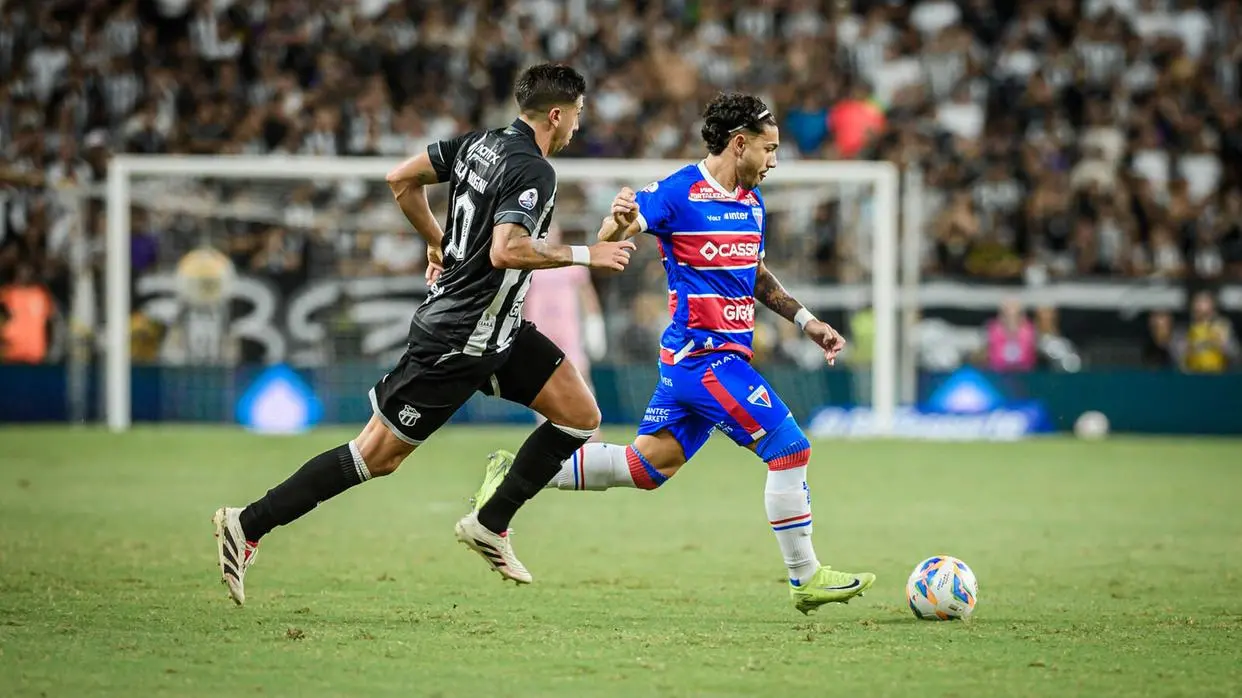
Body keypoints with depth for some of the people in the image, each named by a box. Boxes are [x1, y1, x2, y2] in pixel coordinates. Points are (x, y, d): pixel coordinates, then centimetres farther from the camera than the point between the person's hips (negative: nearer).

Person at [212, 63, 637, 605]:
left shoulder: (478, 145, 6)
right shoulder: (533, 171, -20)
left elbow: (401, 179, 13)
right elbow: (505, 250, -33)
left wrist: (437, 242, 23)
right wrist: (584, 255, -23)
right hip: (457, 342, -10)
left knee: (580, 416, 6)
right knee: (377, 456, -3)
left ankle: (490, 525, 13)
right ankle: (246, 527, 4)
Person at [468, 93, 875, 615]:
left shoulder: (751, 200, 14)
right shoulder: (678, 194, -12)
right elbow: (608, 239, -16)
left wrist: (805, 321, 22)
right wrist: (620, 221, -39)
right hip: (704, 353, -9)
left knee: (645, 465, 10)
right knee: (791, 449, -9)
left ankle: (515, 474, 15)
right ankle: (806, 579, 1)